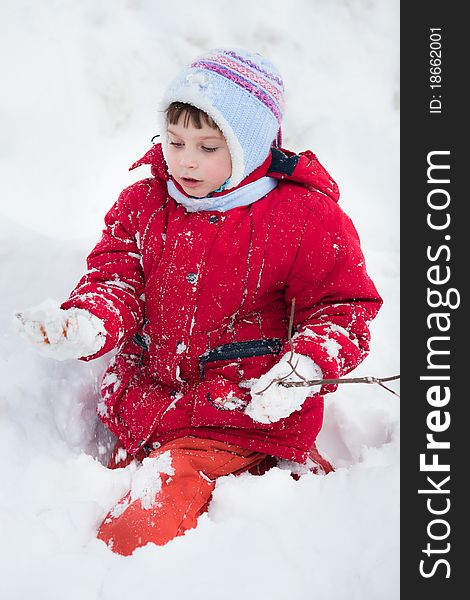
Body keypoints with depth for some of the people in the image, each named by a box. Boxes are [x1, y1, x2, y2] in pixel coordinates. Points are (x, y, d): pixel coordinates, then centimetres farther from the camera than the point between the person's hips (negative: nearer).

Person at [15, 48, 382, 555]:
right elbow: (116, 281, 4)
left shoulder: (306, 216, -7)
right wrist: (87, 325, -21)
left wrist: (306, 366, -22)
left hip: (246, 412, -6)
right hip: (146, 395, 7)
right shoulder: (142, 204, 6)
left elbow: (343, 307, -2)